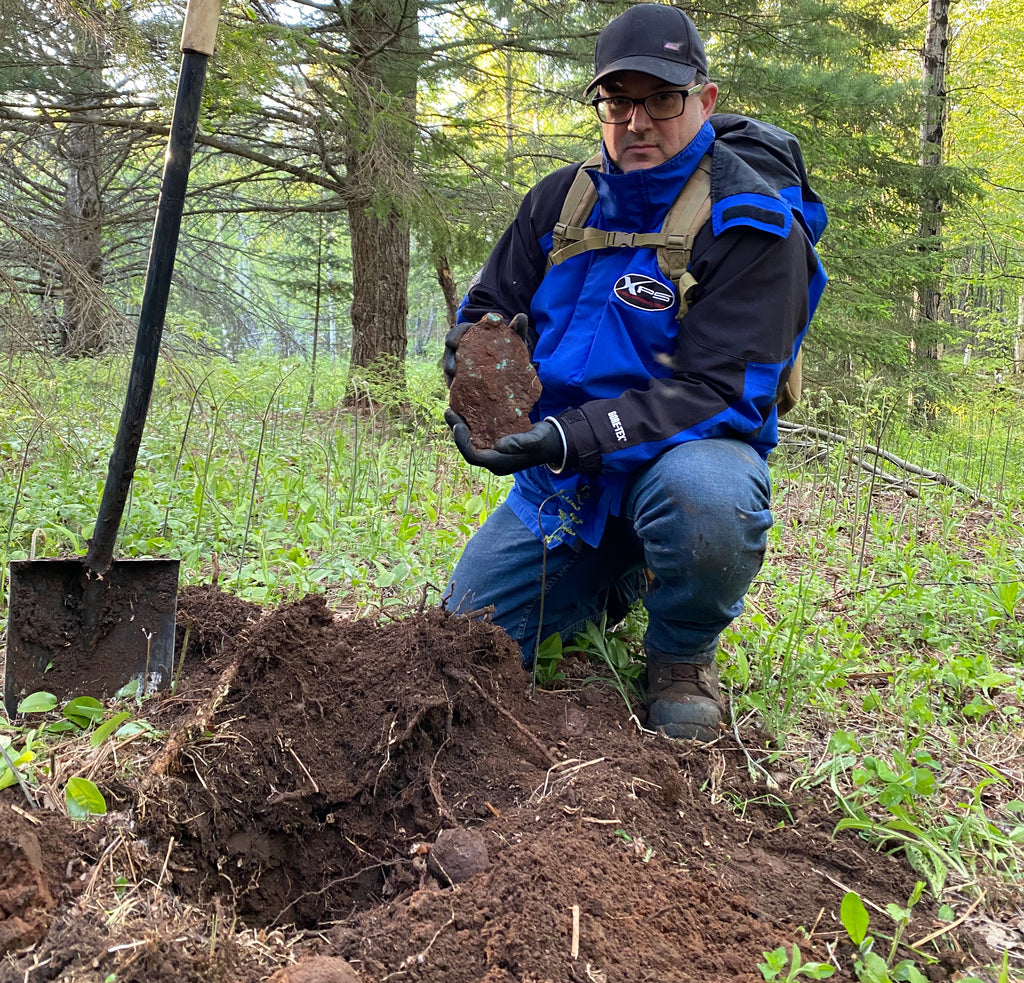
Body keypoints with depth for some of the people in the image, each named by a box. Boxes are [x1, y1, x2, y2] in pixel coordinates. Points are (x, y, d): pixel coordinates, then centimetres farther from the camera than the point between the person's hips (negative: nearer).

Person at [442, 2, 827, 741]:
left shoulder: (753, 223, -16)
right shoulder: (564, 198, 2)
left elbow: (714, 390, -23)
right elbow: (485, 310, 10)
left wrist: (570, 437, -33)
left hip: (681, 453, -5)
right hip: (563, 474, 5)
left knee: (705, 492, -42)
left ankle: (683, 656, -9)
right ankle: (614, 583, 31)